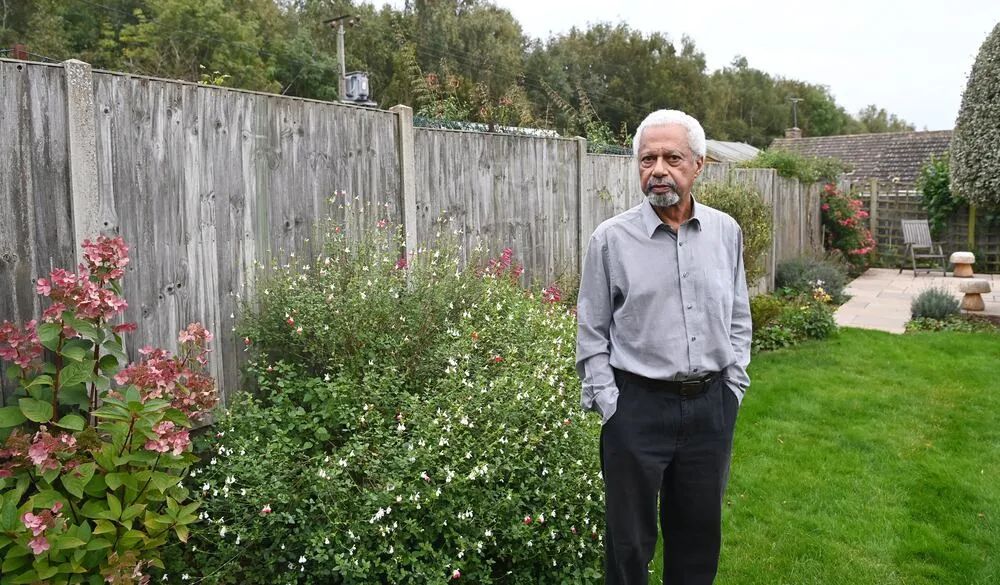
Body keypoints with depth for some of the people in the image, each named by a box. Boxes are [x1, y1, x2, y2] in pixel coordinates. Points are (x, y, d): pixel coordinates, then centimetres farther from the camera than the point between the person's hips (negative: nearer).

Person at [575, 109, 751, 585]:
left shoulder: (726, 232, 2)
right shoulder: (611, 238, -7)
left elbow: (738, 316, 11)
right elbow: (592, 331, -2)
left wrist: (734, 383, 6)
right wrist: (606, 399, -7)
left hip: (711, 404, 3)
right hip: (637, 404, -3)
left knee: (699, 529, 17)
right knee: (630, 537, 10)